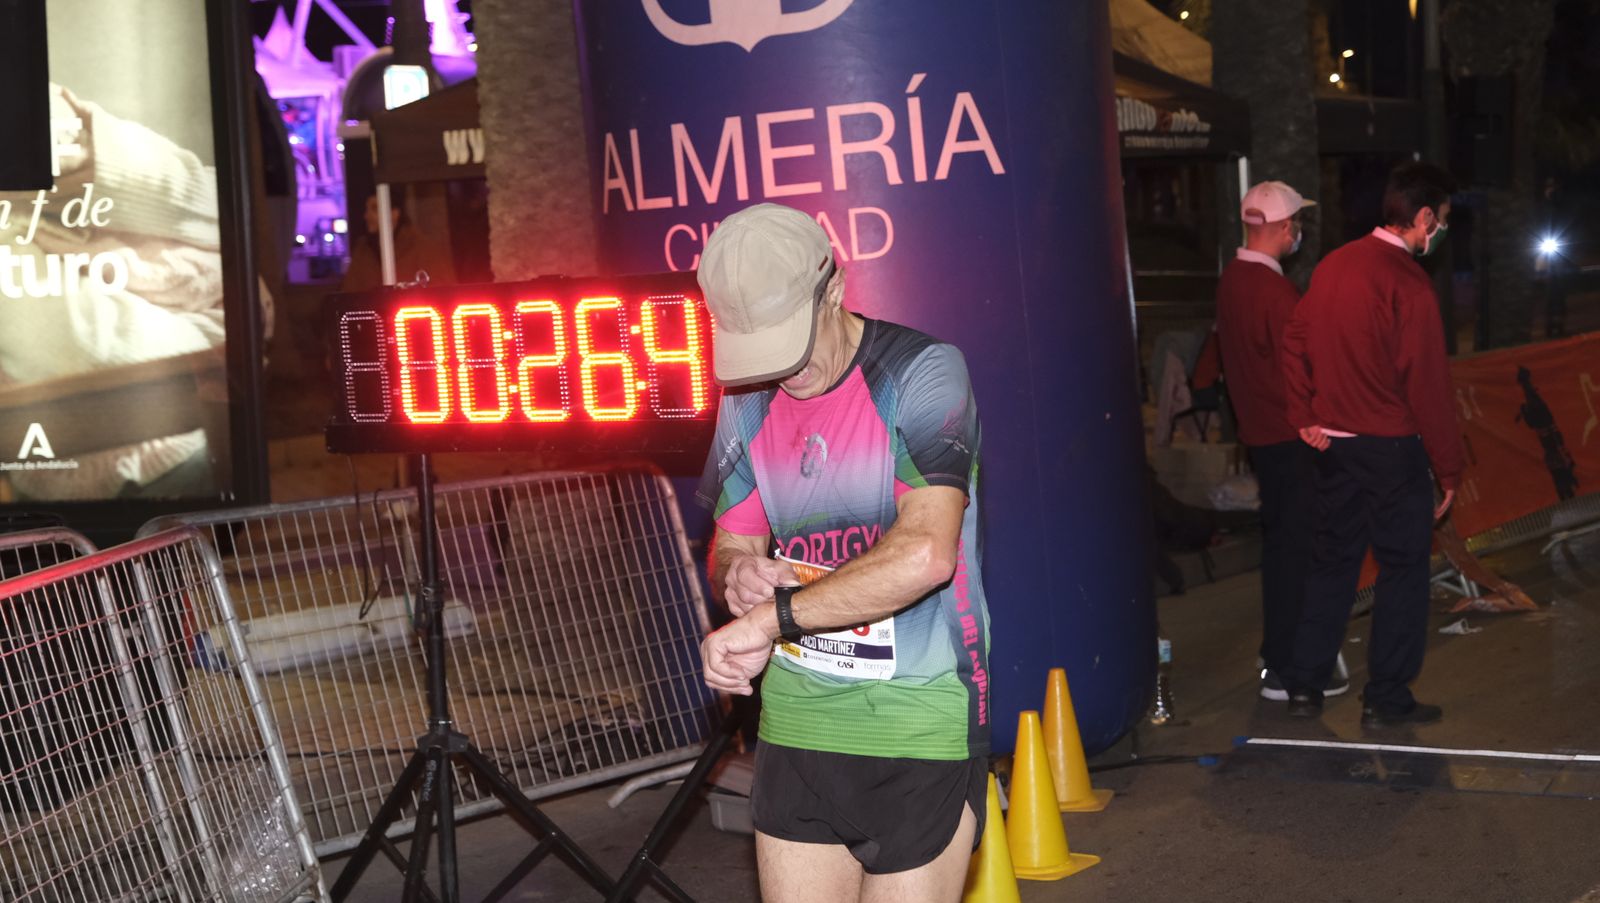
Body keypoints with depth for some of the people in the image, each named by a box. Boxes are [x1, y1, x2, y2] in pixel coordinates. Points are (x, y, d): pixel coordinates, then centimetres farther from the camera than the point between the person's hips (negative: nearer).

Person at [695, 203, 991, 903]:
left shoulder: (922, 373, -13)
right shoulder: (748, 400, 8)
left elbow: (925, 553, -26)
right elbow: (731, 546, 15)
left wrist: (771, 616, -22)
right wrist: (739, 572, -10)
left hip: (917, 727, -5)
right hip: (796, 721, 6)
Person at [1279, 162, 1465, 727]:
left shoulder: (1334, 265, 5)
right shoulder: (1409, 283, -18)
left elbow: (1295, 339, 11)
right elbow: (1427, 384, -17)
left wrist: (1305, 416, 11)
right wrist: (1449, 468, -10)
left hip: (1334, 443, 7)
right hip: (1391, 447, -7)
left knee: (1334, 560, 15)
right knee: (1403, 569, 4)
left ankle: (1304, 686, 18)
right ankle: (1387, 699, 9)